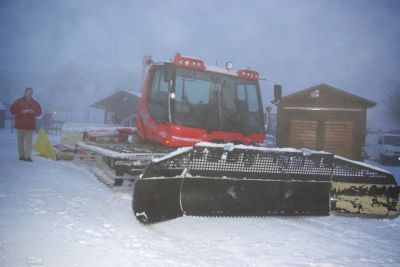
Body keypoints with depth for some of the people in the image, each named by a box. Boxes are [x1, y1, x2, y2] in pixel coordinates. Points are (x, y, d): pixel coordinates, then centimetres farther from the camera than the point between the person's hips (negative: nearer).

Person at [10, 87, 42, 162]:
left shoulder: (35, 103, 9)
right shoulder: (19, 101, 2)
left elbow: (39, 112, 12)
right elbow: (12, 109, -3)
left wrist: (33, 112, -10)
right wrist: (22, 112, -14)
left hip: (30, 125, 1)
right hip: (20, 124, -1)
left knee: (29, 141, -6)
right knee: (20, 140, 3)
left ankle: (27, 156, -8)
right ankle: (21, 155, 10)